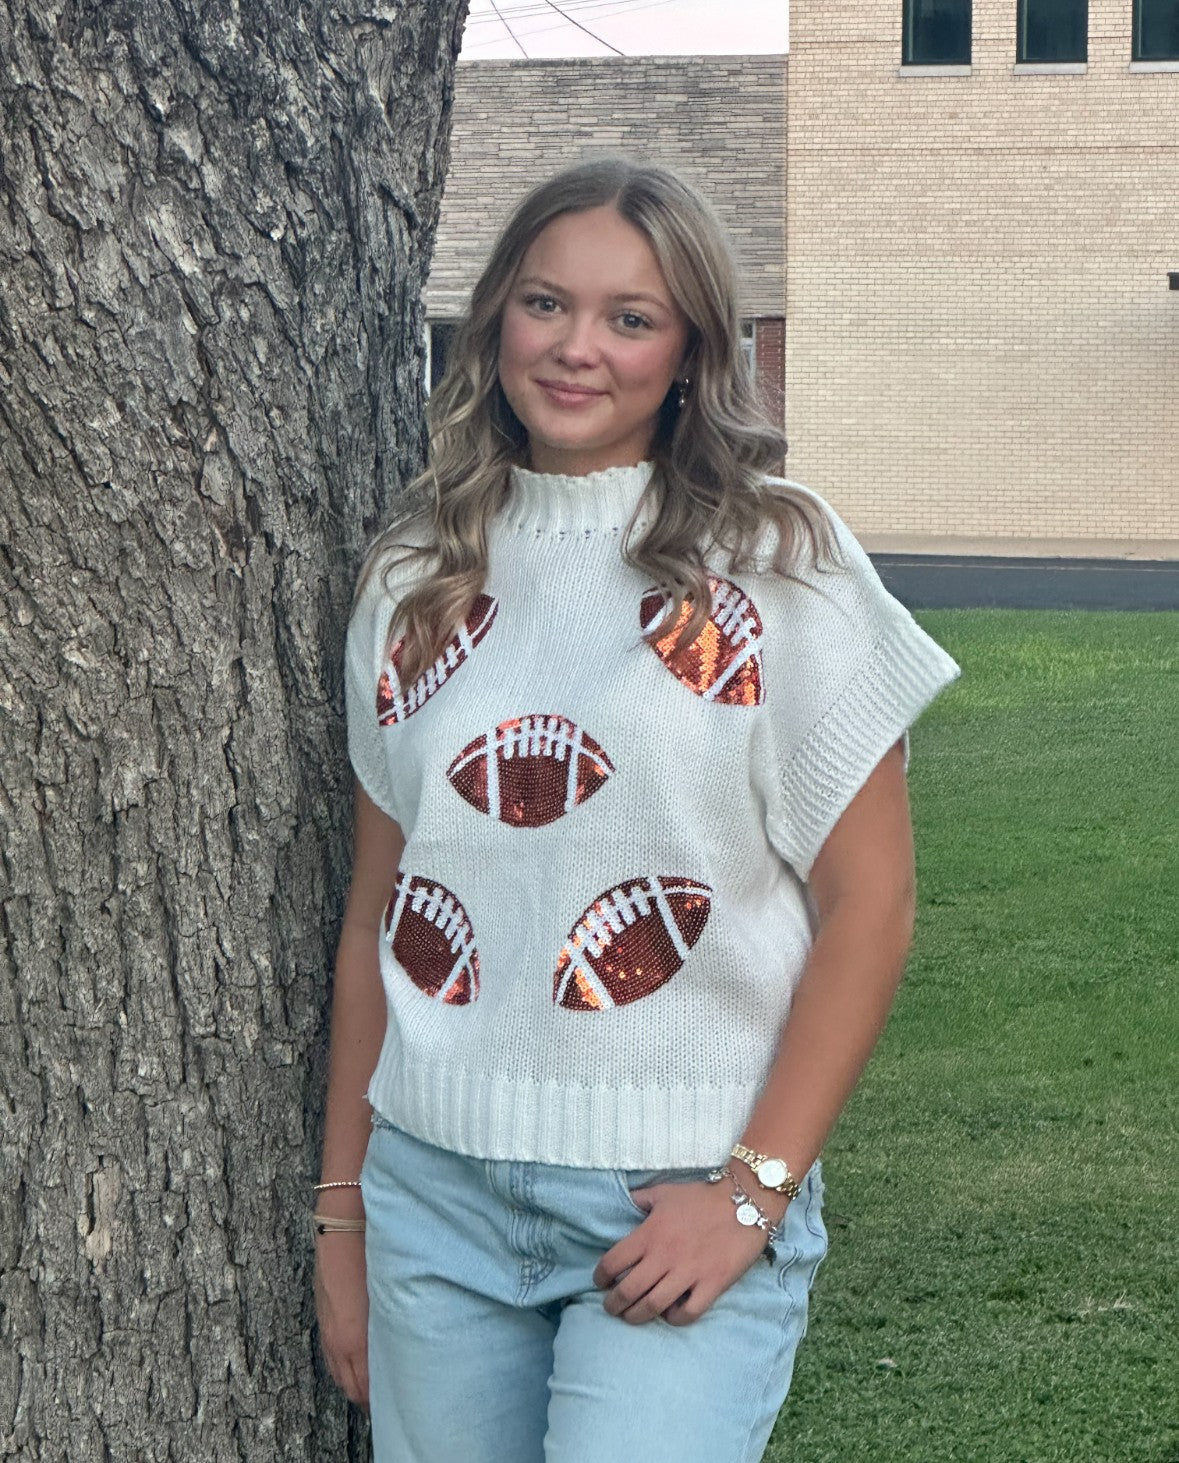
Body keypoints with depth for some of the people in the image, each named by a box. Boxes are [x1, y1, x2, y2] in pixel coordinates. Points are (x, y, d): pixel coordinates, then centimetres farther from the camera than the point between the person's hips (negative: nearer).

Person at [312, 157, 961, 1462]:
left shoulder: (776, 562, -3)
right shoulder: (414, 581, 8)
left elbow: (868, 902, -5)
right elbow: (375, 914, 11)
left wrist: (754, 1188, -10)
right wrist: (342, 1210, 11)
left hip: (682, 1196, -3)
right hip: (435, 1191, 4)